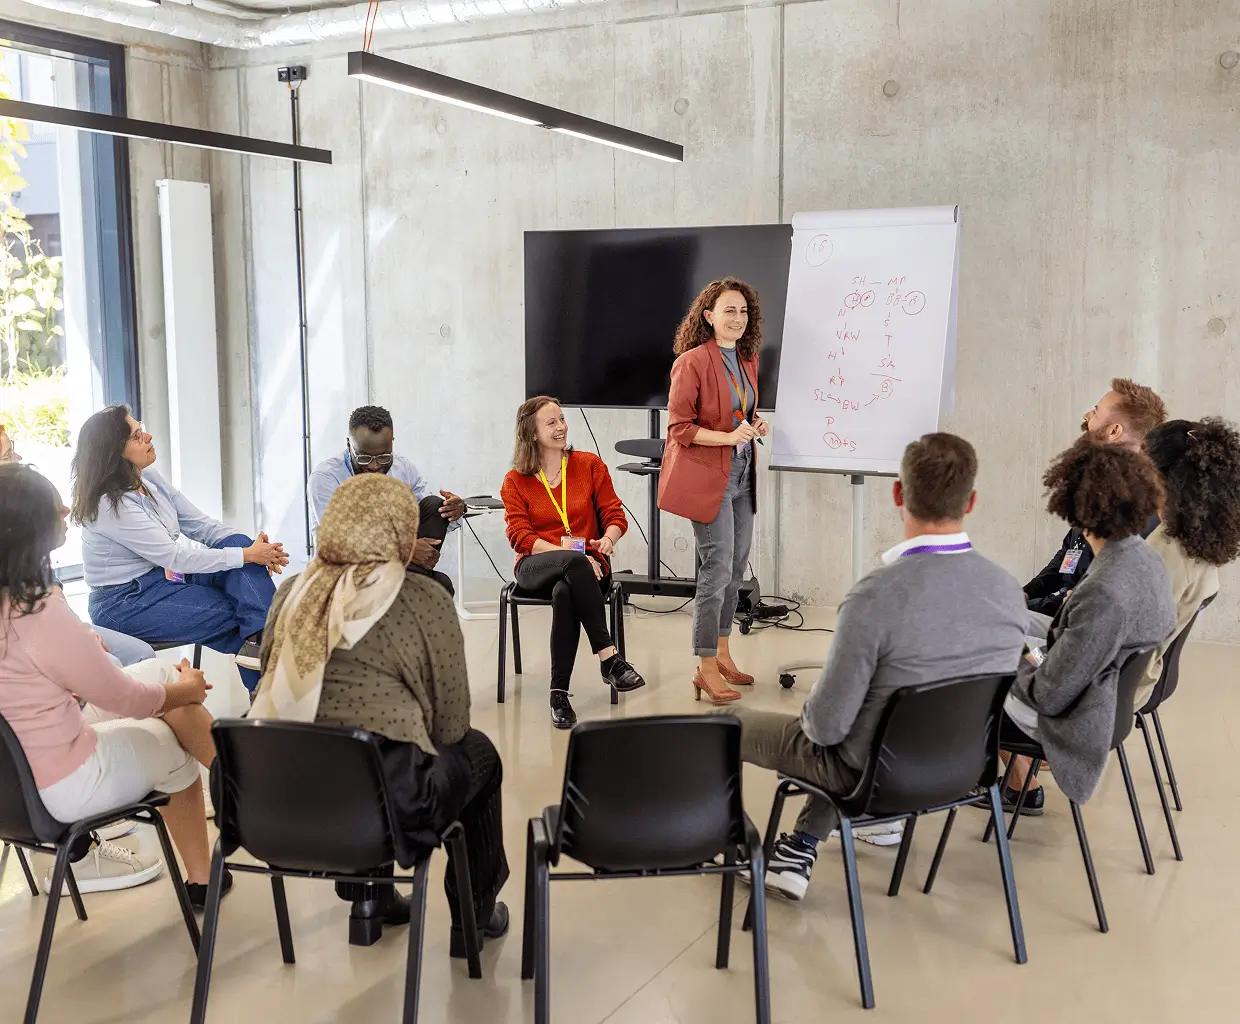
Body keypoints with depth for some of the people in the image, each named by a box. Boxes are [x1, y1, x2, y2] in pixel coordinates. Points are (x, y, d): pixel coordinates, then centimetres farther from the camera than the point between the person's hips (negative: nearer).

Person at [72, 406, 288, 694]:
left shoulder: (148, 478, 3)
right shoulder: (110, 505, -23)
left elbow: (199, 524, 3)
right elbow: (174, 557, -24)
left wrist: (252, 547, -15)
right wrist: (247, 556, -24)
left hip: (164, 576, 8)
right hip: (125, 602, -8)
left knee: (239, 542, -16)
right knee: (238, 614, -22)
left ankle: (260, 638, -29)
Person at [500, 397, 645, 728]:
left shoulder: (590, 465, 11)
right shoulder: (515, 481, 8)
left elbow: (615, 515, 9)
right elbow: (519, 535, -3)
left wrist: (608, 539, -16)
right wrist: (564, 551, -19)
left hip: (587, 564, 1)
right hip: (536, 567, -1)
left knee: (564, 592, -38)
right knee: (575, 564, -39)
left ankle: (559, 693, -33)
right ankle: (608, 657, -40)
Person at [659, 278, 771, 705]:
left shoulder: (747, 361, 10)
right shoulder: (692, 362, -14)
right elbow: (679, 428, -15)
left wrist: (755, 425, 3)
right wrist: (728, 437, -23)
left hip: (741, 475, 8)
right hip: (707, 477, -8)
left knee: (737, 567, 15)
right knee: (717, 568, -8)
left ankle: (722, 653, 30)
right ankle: (706, 668, 1)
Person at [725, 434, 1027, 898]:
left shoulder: (878, 594, -31)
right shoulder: (1009, 589, -13)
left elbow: (828, 725, -23)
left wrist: (810, 712, 1)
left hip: (877, 773, -5)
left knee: (731, 723, 17)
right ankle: (802, 850, 33)